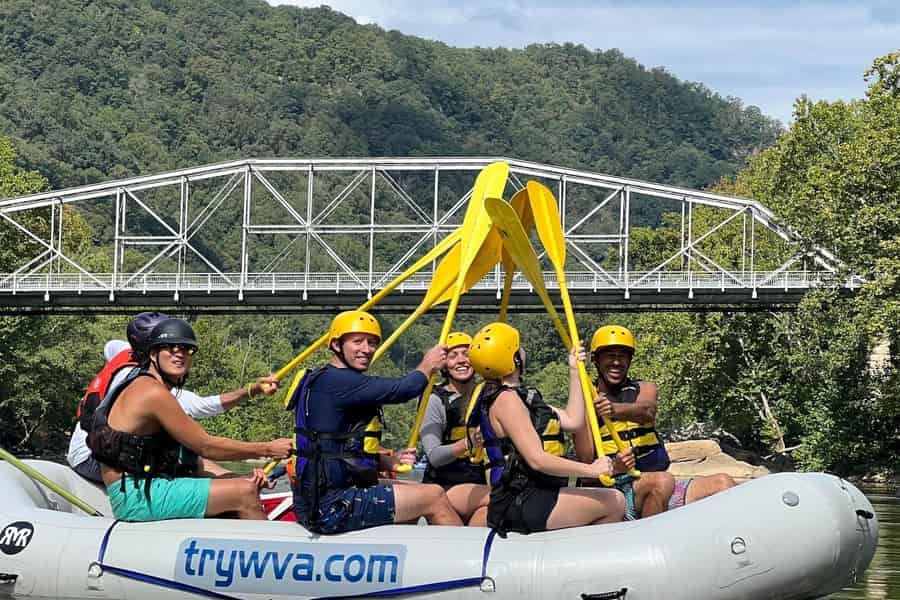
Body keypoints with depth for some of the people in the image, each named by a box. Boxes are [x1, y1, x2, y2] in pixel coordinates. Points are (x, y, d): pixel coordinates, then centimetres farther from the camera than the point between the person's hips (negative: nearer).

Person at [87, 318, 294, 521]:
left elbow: (190, 456, 16)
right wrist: (268, 449, -4)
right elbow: (205, 446, -12)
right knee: (245, 493, -13)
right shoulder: (154, 393, -14)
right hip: (136, 497, -11)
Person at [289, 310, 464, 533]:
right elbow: (402, 390, -19)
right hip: (330, 508, -11)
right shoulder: (334, 381, -16)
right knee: (434, 497, -3)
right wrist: (428, 366, 3)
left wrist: (389, 461, 7)